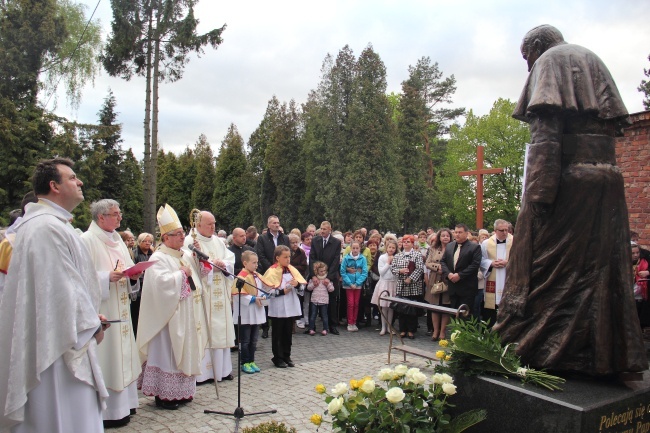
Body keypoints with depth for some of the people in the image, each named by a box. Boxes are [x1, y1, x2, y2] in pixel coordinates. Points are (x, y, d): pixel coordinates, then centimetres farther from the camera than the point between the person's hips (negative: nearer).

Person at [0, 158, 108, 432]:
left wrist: (89, 316, 12)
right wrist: (91, 324, -8)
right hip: (60, 344, -11)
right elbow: (62, 288, -22)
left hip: (54, 339, 11)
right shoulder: (49, 227, -20)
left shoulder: (43, 222, 14)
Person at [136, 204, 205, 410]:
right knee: (166, 352, -2)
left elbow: (197, 275, 18)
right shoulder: (158, 259, -12)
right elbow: (162, 281, -25)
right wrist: (182, 274, -14)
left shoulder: (186, 255, 11)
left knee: (184, 351, 12)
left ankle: (181, 391, 22)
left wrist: (198, 257, 2)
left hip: (186, 314, 8)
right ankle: (163, 395, 8)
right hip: (168, 315, -8)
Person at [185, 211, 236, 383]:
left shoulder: (218, 241, 15)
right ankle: (202, 371, 2)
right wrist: (210, 263, -19)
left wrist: (223, 264, -7)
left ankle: (221, 368, 19)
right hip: (201, 293, -6)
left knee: (220, 329, 10)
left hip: (219, 295, 6)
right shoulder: (190, 241, -6)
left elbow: (231, 259, 11)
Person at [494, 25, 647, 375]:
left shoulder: (548, 61, 3)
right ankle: (604, 354, 13)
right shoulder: (593, 61, 27)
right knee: (601, 263, 8)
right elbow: (614, 122, 19)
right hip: (605, 178, 8)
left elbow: (547, 125, -13)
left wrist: (540, 189, -19)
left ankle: (535, 346, -2)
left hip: (567, 174, -8)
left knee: (547, 261, -5)